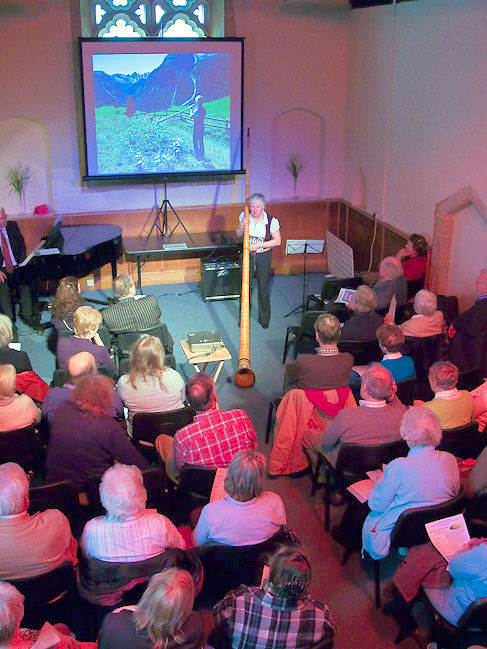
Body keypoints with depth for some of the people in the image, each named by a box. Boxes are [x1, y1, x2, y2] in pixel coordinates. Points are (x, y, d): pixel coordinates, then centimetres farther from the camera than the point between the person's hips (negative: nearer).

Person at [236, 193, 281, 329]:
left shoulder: (271, 221, -14)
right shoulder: (244, 216, -4)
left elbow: (277, 241, -9)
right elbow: (238, 234, 8)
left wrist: (259, 245, -19)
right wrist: (241, 227, -16)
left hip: (263, 256, -2)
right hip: (247, 255, 2)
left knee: (263, 288, 6)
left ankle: (264, 319, 23)